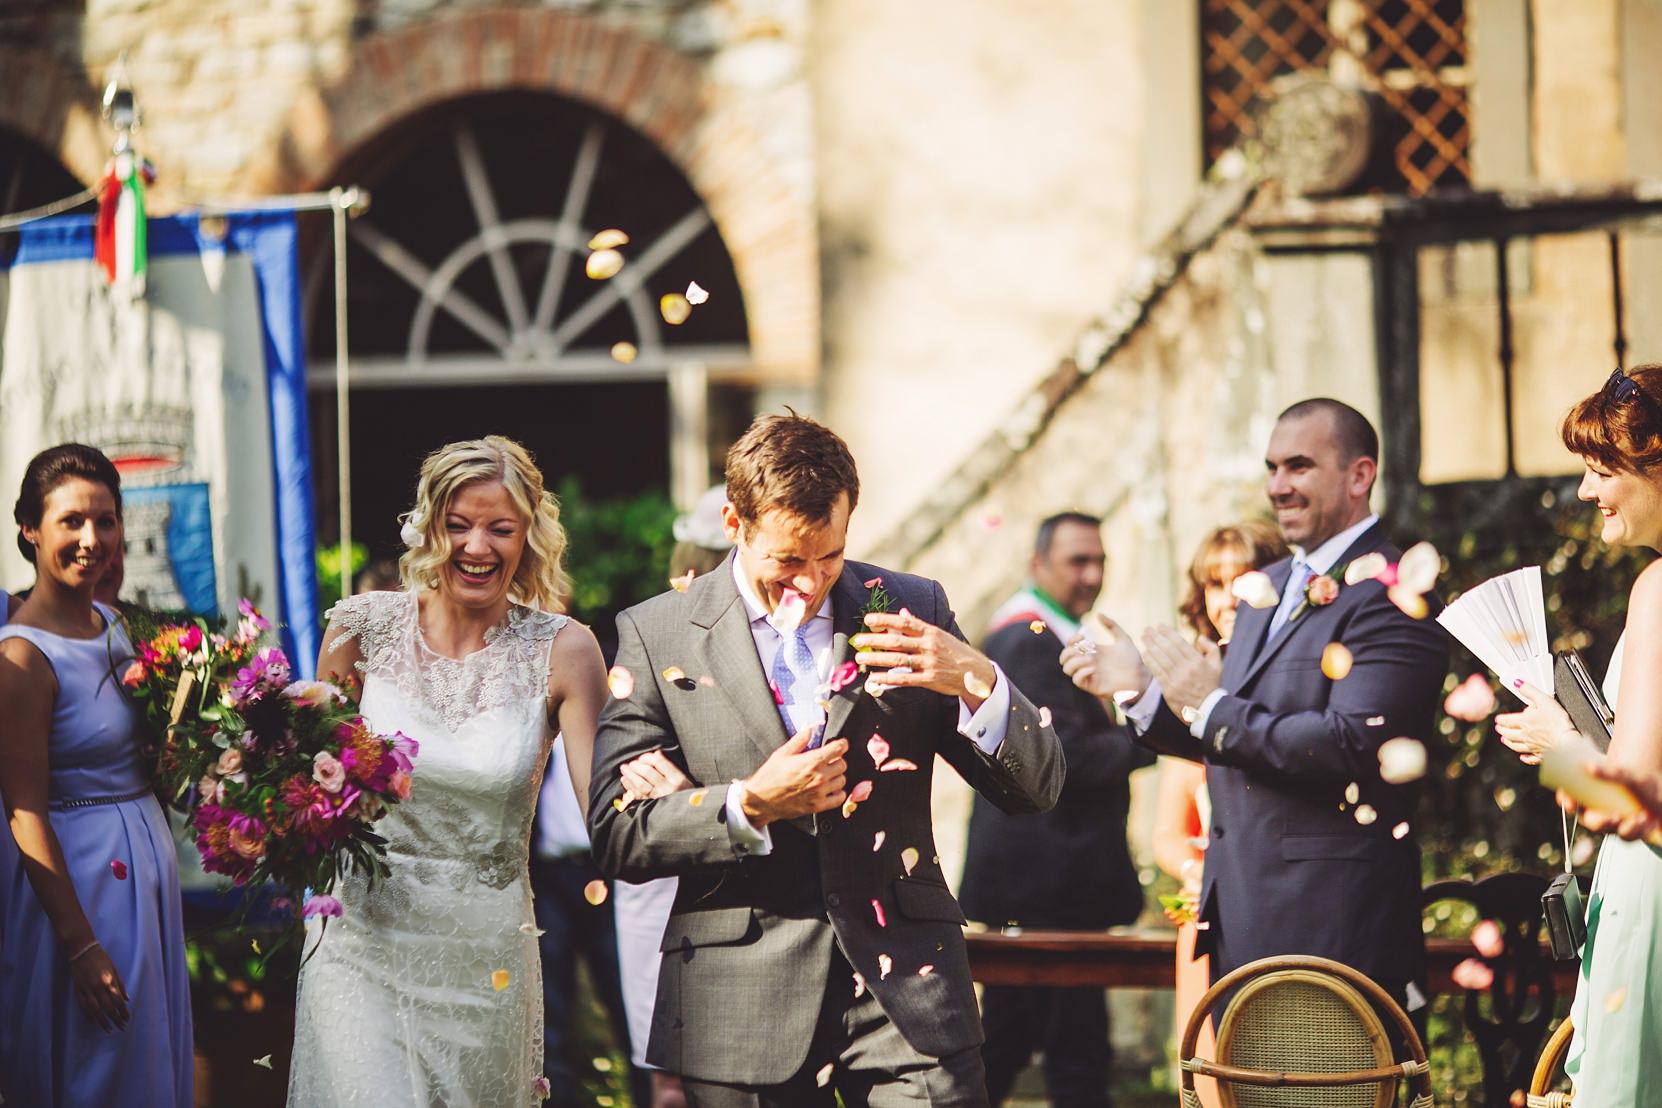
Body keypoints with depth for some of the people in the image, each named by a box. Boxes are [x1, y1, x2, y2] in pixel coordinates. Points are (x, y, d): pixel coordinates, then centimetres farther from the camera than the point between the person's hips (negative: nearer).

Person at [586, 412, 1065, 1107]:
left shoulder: (909, 610, 7)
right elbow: (615, 835, -1)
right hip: (741, 1004, 0)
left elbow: (1036, 787, 4)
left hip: (904, 979, 1)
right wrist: (748, 806, -16)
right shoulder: (658, 635, 3)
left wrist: (976, 681, -14)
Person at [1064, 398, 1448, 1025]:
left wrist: (1212, 707, -17)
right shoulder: (1270, 588, 18)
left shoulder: (1389, 594, -12)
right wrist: (1143, 690, 6)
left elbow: (1350, 747, -24)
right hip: (1241, 920, 9)